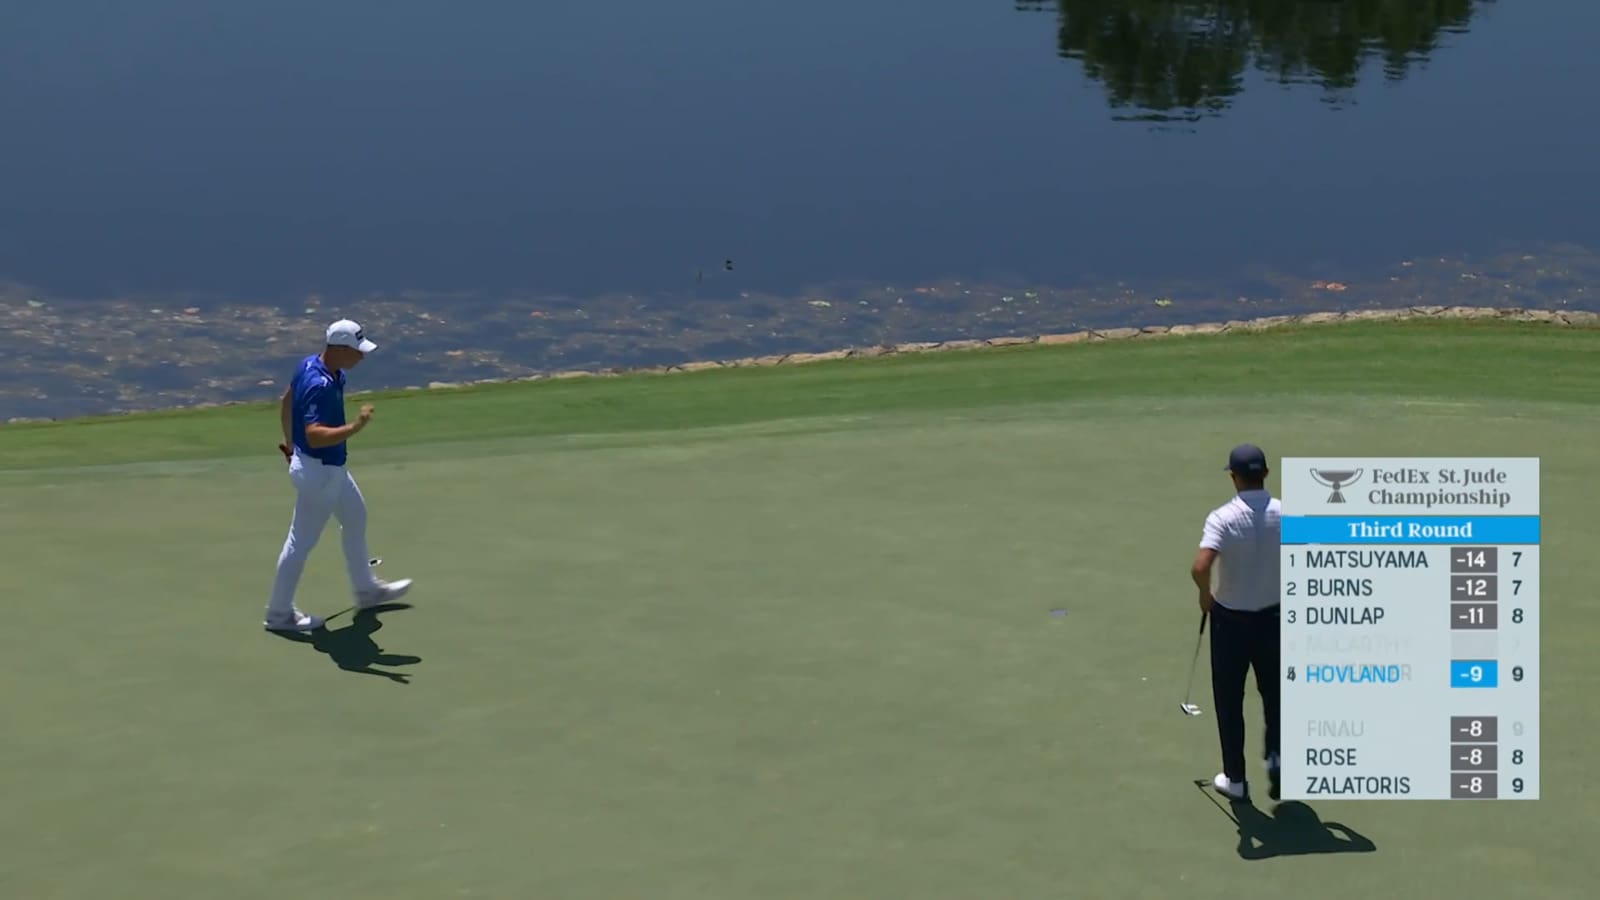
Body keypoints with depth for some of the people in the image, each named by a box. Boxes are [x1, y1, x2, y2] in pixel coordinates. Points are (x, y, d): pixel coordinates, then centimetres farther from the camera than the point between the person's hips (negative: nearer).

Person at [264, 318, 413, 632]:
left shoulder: (310, 364, -2)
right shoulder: (321, 386, -31)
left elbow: (286, 402, 14)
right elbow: (315, 435, -40)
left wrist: (290, 442, 26)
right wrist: (356, 427, -45)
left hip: (331, 468, 10)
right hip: (319, 471, -10)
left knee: (356, 518, 25)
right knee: (301, 542, 3)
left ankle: (366, 590, 42)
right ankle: (279, 613, 18)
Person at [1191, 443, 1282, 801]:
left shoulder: (1222, 518, -20)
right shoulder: (1287, 515, -9)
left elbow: (1200, 568, -32)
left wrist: (1205, 594, -11)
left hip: (1230, 620, -2)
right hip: (1273, 617, 3)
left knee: (1230, 700, 11)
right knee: (1274, 692, 24)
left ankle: (1235, 778, 17)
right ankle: (1276, 755, 14)